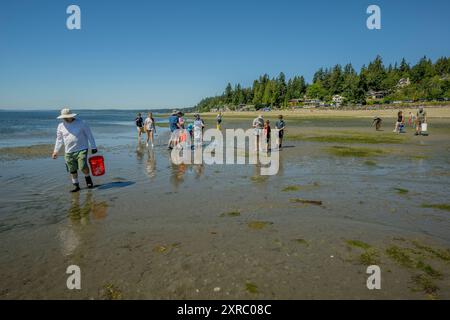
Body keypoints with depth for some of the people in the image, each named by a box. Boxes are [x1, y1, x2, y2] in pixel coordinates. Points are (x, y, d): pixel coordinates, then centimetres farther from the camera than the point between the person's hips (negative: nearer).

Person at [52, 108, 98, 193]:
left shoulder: (81, 123, -4)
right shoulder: (61, 126, 6)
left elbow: (89, 135, 1)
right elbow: (59, 139, 15)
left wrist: (93, 147, 1)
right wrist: (56, 151, 11)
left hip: (81, 149, -4)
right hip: (69, 152, 4)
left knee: (83, 167, -19)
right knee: (72, 170, 6)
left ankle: (88, 177, 11)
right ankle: (76, 186, 22)